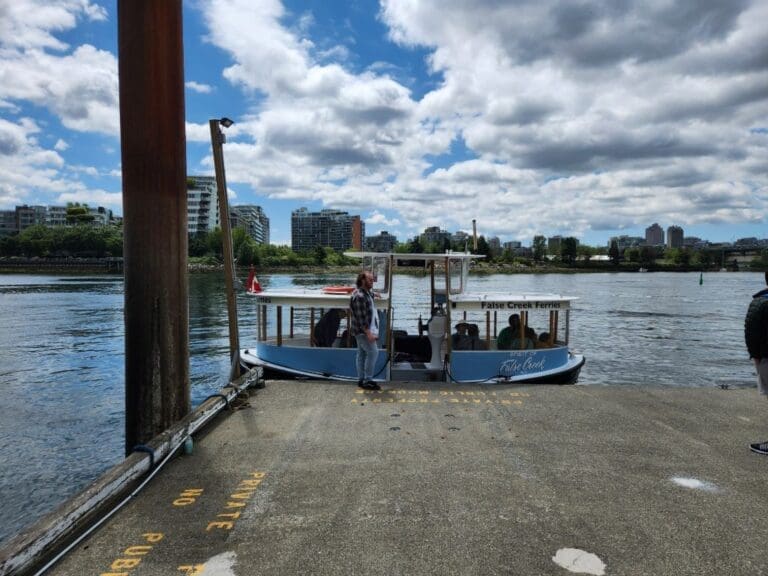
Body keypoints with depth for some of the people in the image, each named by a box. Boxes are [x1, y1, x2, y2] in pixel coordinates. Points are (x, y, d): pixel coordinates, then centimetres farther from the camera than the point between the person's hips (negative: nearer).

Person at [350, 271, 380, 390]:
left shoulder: (368, 293, 13)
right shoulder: (359, 296, -19)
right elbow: (361, 317, -23)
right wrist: (368, 333, -25)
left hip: (366, 330, 10)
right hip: (363, 330, -10)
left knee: (362, 354, 11)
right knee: (373, 352, -11)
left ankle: (361, 380, 16)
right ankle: (367, 381, -8)